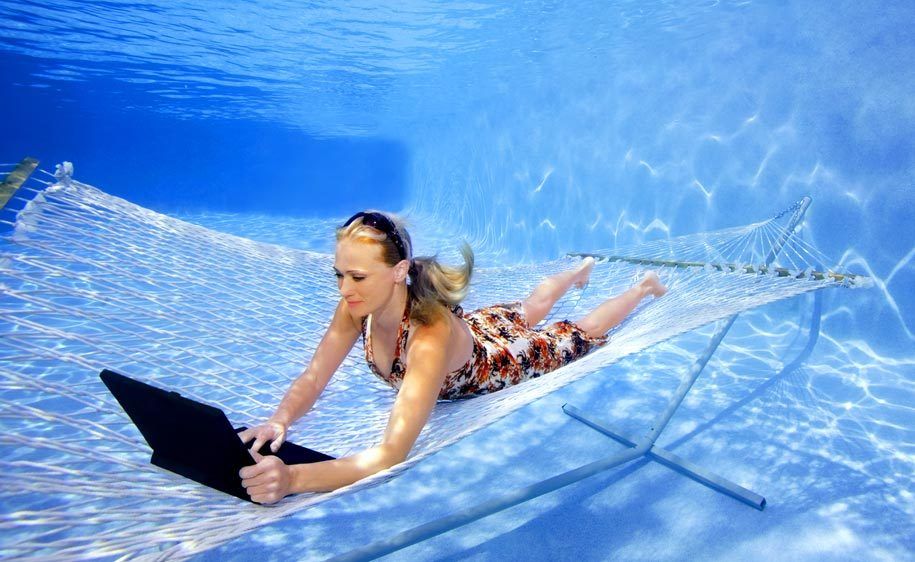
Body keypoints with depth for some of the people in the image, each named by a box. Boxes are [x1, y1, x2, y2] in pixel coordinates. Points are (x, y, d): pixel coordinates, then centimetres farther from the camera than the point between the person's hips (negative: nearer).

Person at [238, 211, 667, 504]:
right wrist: (279, 422, -48)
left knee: (581, 333, 24)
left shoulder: (431, 335, -50)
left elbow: (393, 454, -56)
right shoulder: (356, 308, -31)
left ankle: (642, 287, 52)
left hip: (510, 359, -5)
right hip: (475, 327, 5)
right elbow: (312, 380, -27)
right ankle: (581, 270, 66)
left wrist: (293, 478, -66)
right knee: (528, 311, 36)